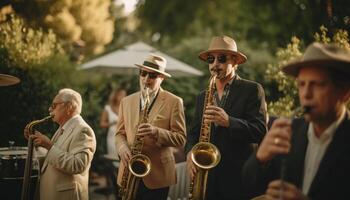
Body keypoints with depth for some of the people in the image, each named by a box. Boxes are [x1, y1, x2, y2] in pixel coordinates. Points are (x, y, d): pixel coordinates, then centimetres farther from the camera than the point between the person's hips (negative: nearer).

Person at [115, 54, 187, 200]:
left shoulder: (174, 102, -2)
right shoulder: (126, 101, 12)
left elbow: (181, 138, -6)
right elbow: (120, 133, 15)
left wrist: (156, 132, -22)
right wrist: (123, 148, -7)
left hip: (157, 176, -3)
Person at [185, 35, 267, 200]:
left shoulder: (252, 90, 0)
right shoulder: (202, 97, 16)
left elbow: (260, 131, -10)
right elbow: (193, 133, 16)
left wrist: (228, 121, -24)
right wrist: (190, 152, -6)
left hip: (238, 179, -4)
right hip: (206, 177, 4)